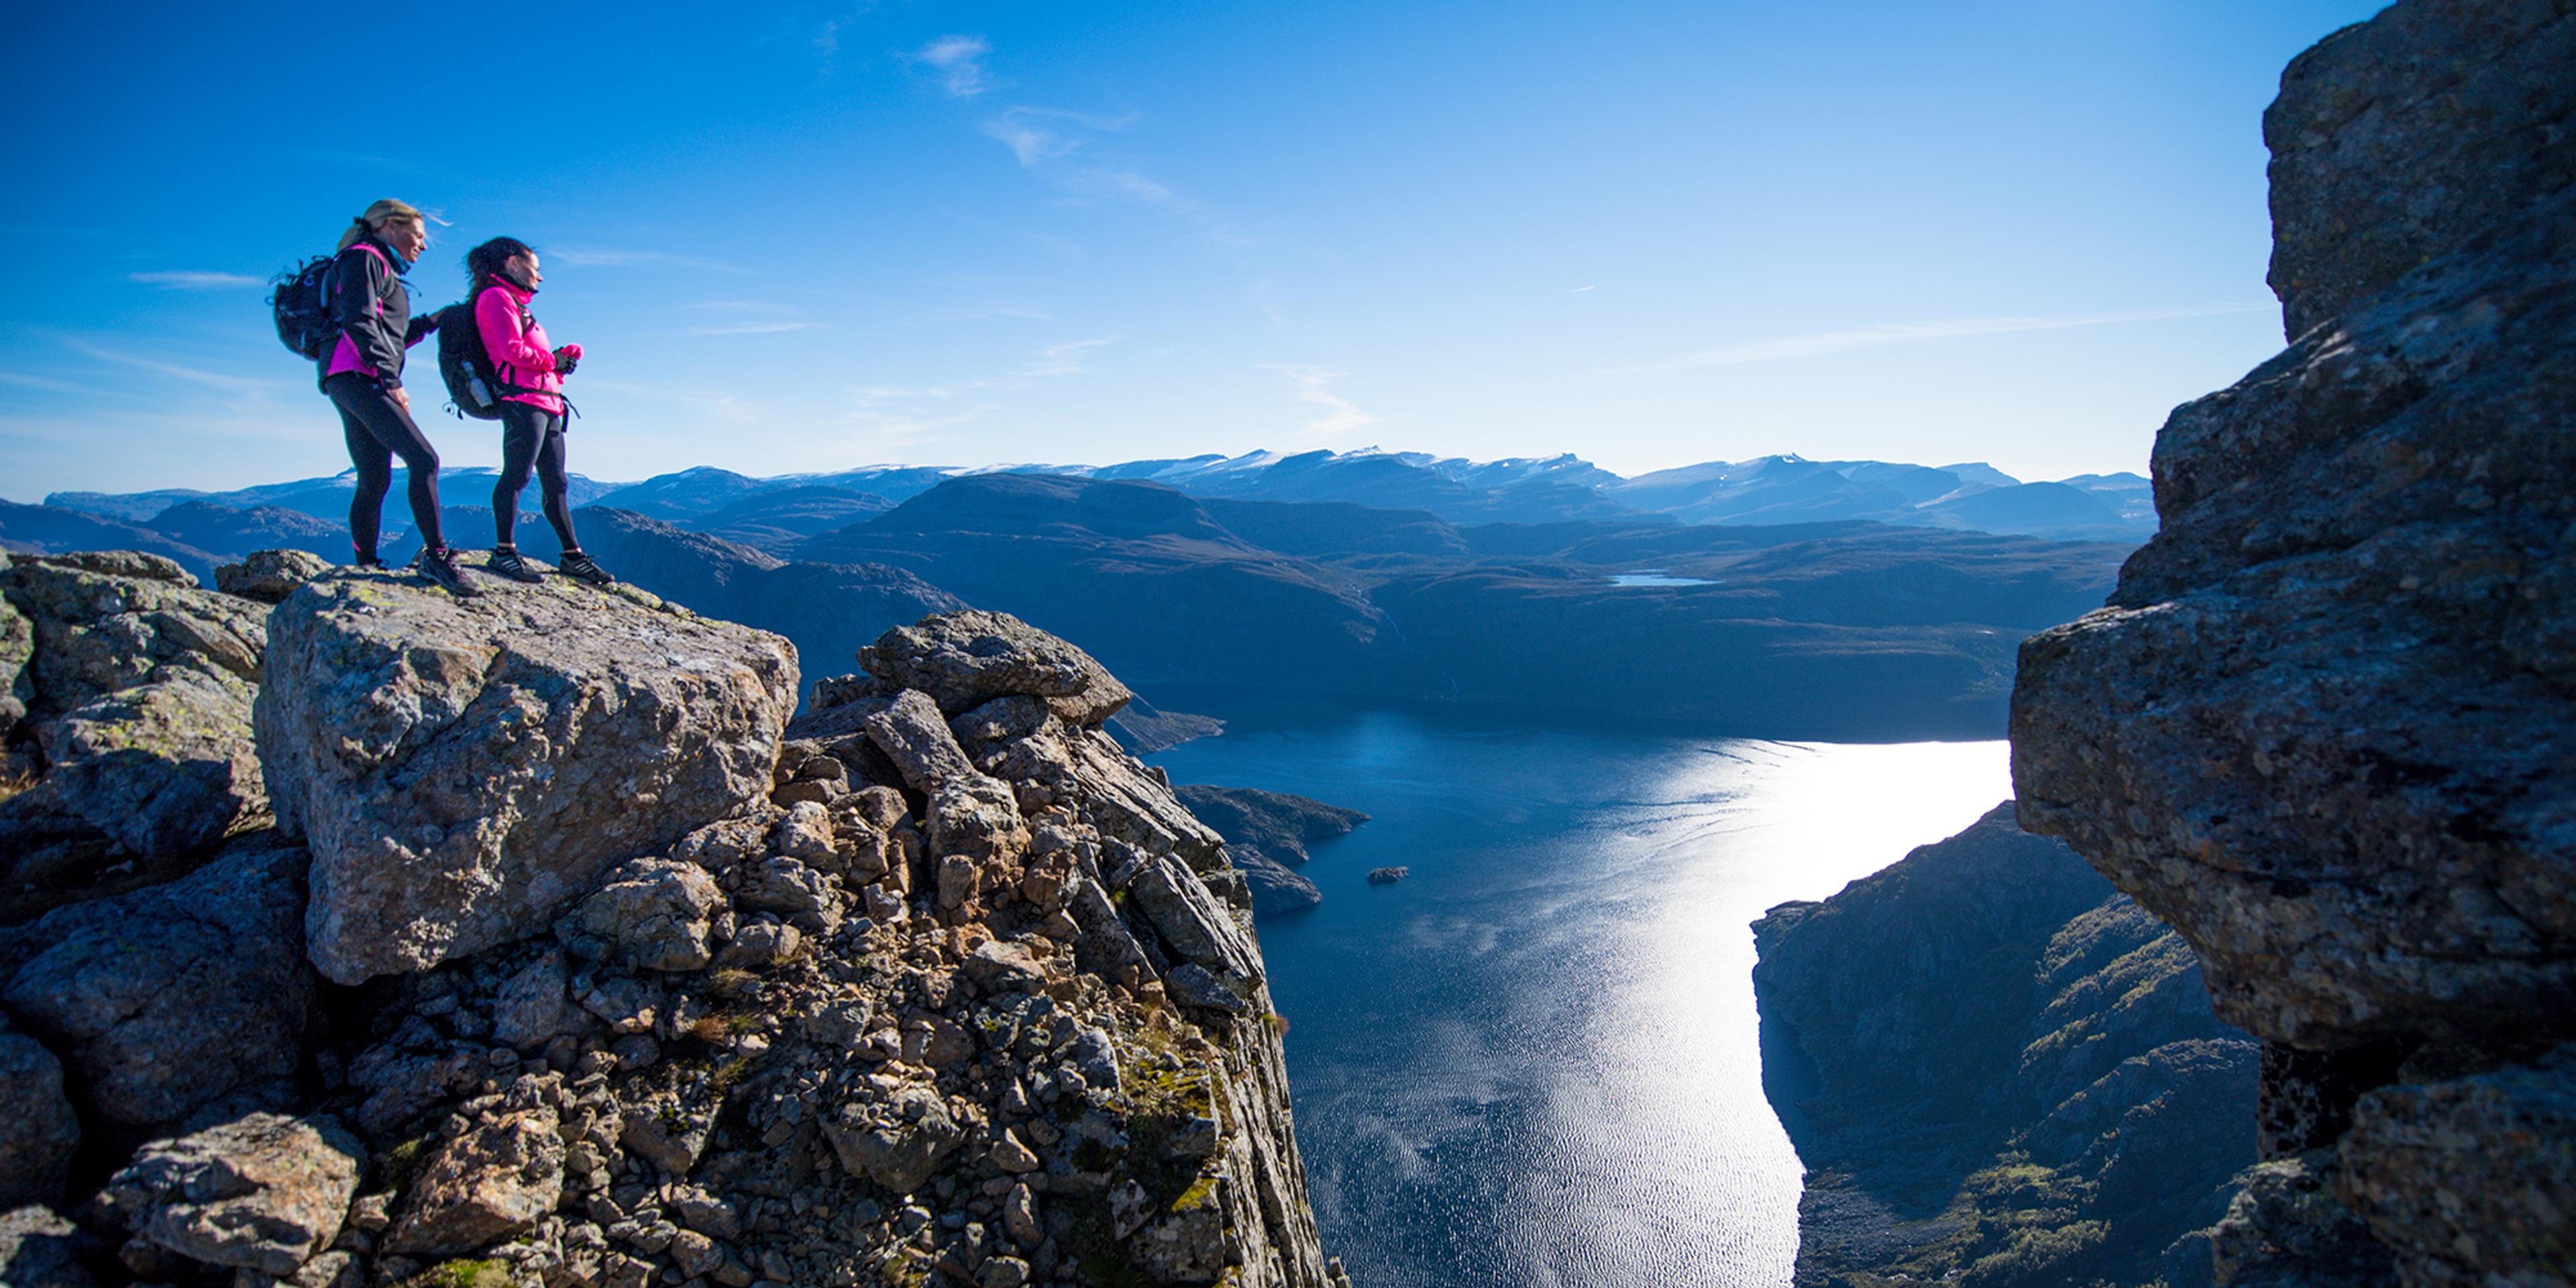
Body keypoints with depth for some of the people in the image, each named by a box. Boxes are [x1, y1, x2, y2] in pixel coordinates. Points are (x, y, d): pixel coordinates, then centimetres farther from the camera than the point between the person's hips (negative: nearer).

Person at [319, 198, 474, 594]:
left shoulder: (380, 267, 29)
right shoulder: (363, 258, 0)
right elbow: (358, 323, -13)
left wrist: (430, 323, 24)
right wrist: (391, 380, -16)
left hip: (360, 382, 10)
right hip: (354, 375, -10)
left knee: (375, 480, 7)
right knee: (423, 459, -21)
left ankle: (365, 568, 9)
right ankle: (436, 554, -24)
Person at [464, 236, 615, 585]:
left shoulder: (514, 301, 28)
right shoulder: (496, 296, 0)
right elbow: (512, 350, -13)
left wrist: (563, 356, 3)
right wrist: (552, 360, -2)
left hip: (545, 404, 10)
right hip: (523, 399, -10)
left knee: (555, 484, 10)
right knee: (517, 474, -15)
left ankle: (572, 556, 13)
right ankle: (504, 552, -17)